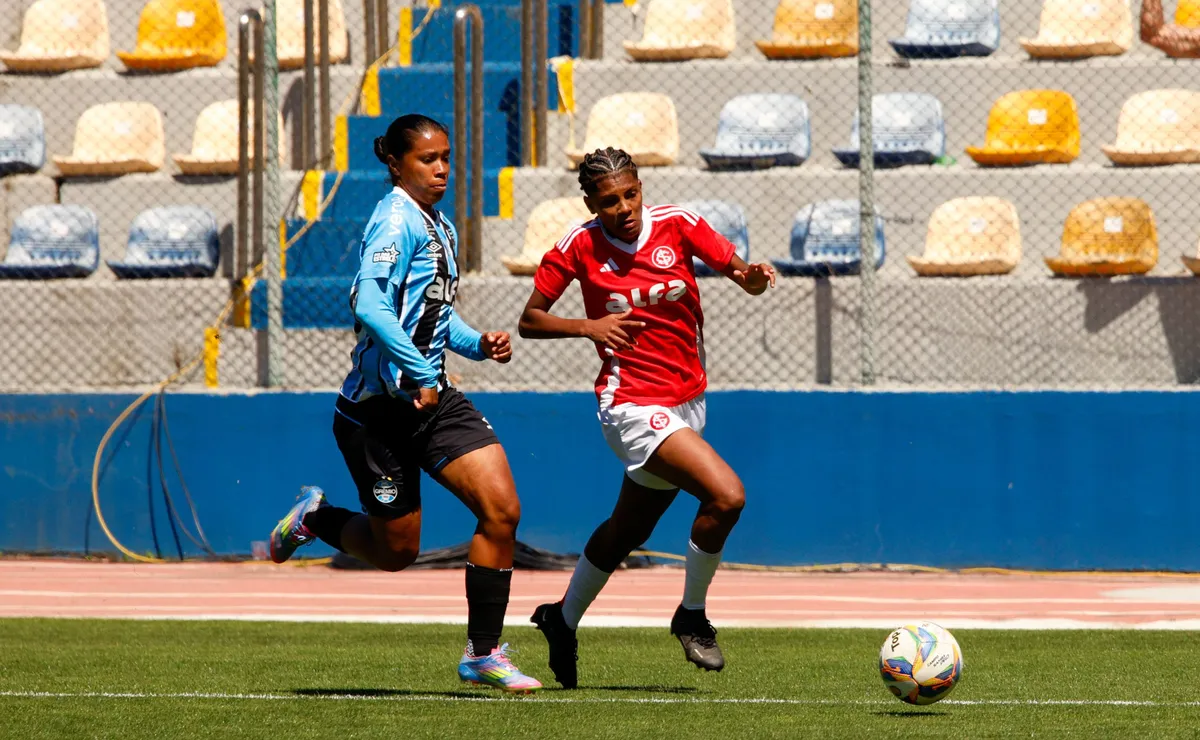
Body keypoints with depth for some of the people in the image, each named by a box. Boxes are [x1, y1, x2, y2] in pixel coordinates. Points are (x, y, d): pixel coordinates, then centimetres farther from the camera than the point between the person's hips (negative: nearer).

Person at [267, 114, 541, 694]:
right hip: (380, 408, -8)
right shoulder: (396, 221, -15)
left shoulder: (439, 228, 13)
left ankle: (483, 652, -1)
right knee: (395, 551, 3)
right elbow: (370, 305, -29)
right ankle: (316, 517, 34)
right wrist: (420, 375, -31)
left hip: (434, 399, 8)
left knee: (502, 509, -9)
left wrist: (477, 344, 8)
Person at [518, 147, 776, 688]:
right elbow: (530, 321, -3)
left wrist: (752, 277, -31)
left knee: (627, 531, 21)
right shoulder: (580, 246, -10)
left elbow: (738, 270, -7)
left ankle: (563, 621, 43)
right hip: (633, 404, -5)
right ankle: (691, 618, -4)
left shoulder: (676, 224, -4)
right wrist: (589, 327, -20)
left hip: (686, 400, 5)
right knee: (726, 495, -24)